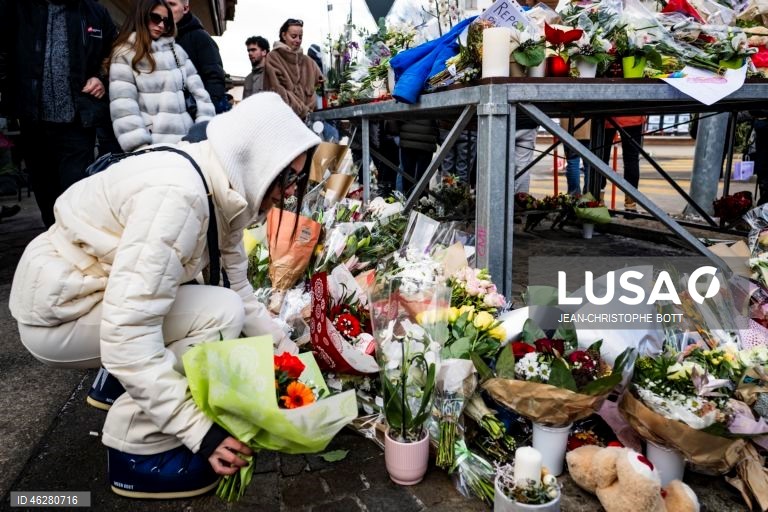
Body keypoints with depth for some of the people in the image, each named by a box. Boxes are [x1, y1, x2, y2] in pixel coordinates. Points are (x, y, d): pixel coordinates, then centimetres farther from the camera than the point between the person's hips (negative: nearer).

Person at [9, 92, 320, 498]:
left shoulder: (220, 190, -4)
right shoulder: (178, 195, -31)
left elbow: (239, 290, 4)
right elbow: (126, 335, -34)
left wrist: (288, 353, 3)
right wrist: (197, 428, -30)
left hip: (94, 288, 9)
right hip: (57, 311, -8)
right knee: (221, 313, -21)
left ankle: (118, 381, 20)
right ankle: (136, 452, -6)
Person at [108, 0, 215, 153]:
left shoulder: (176, 50, 16)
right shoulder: (124, 53, 3)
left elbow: (197, 89, 10)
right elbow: (123, 105, -6)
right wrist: (139, 145, -16)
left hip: (187, 140, 4)